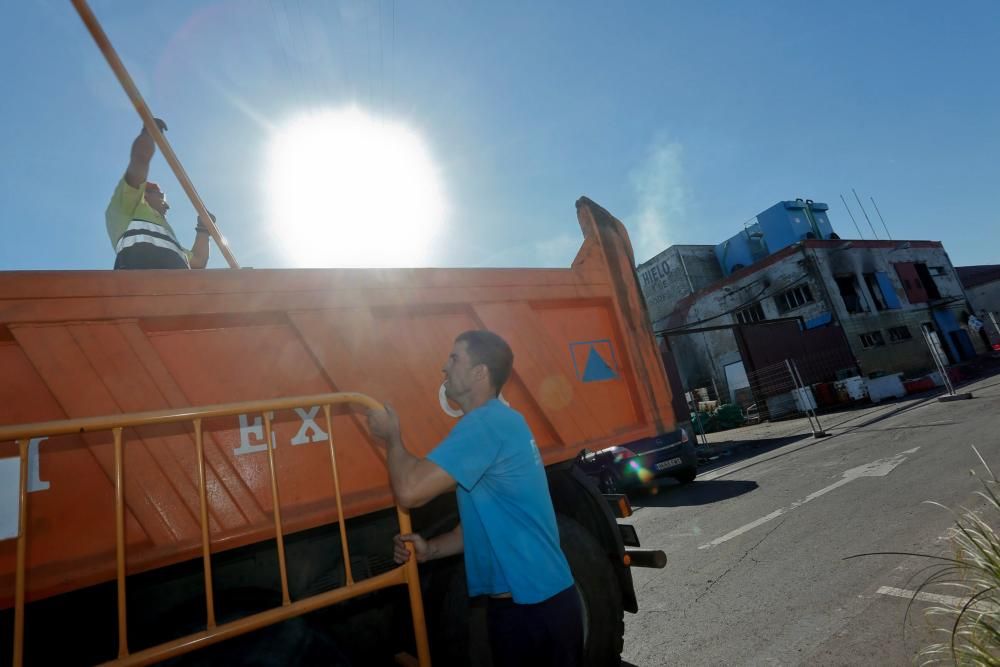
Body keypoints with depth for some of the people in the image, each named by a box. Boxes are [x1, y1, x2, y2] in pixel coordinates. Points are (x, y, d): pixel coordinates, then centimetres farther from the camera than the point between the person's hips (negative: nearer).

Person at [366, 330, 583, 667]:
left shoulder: (486, 423, -24)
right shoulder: (497, 422, 8)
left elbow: (410, 490, -29)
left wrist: (391, 435, -10)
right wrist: (430, 549, 2)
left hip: (535, 606, -9)